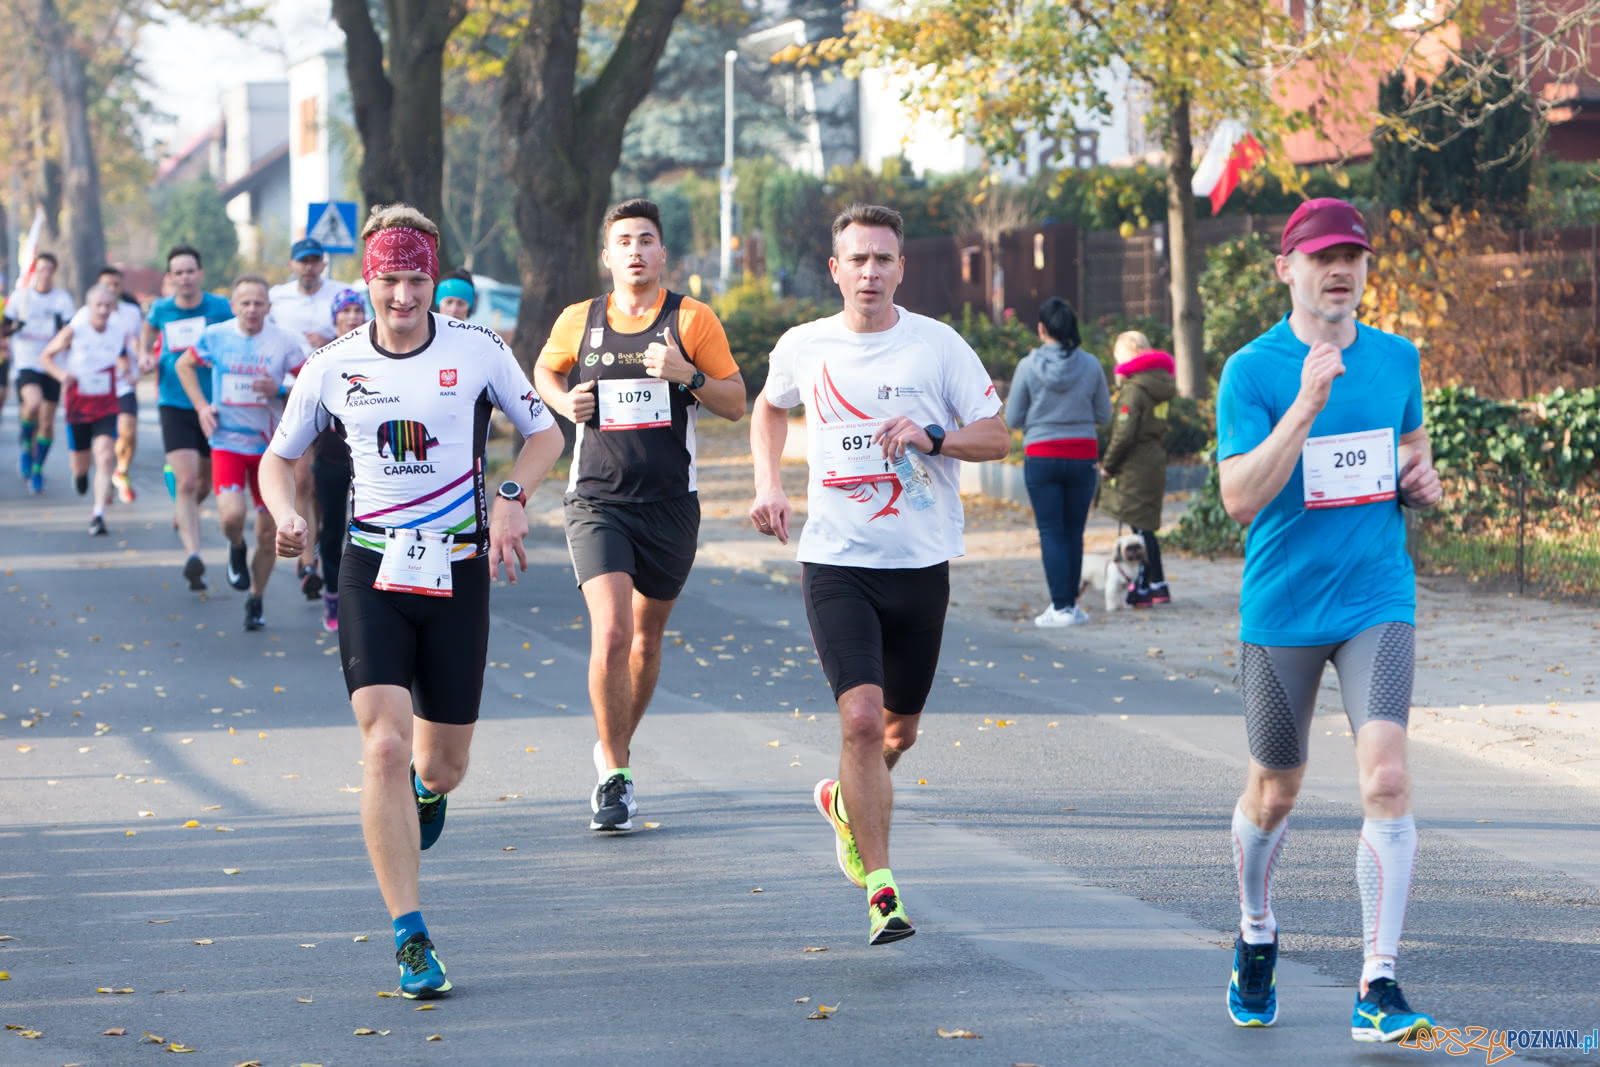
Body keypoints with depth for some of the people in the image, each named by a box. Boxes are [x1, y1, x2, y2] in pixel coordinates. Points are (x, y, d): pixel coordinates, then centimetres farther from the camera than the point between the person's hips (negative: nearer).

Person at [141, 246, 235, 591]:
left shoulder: (221, 309, -6)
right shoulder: (161, 310, 1)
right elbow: (148, 330, 23)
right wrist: (145, 357, 6)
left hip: (214, 405, 1)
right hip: (175, 405, -1)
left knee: (205, 482, 16)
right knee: (186, 481, -16)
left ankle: (182, 516, 50)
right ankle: (193, 556, -23)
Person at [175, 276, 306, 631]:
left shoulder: (284, 342, -5)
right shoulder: (215, 336, -2)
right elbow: (184, 365, 15)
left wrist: (281, 391, -18)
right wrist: (201, 406, 3)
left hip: (270, 444, 1)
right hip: (227, 441, -1)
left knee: (269, 532, 5)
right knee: (232, 515, -22)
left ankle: (256, 599, 25)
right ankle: (236, 549, 14)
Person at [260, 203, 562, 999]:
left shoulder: (478, 351, -2)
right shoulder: (333, 367, 0)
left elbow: (544, 435, 9)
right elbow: (279, 457, 13)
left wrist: (510, 499, -9)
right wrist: (286, 516, -7)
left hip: (458, 571, 0)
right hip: (372, 570, 0)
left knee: (442, 766, 7)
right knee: (384, 745, -17)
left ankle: (424, 790, 48)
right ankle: (410, 937, -13)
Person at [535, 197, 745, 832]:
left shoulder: (692, 320, -1)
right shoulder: (579, 321, 4)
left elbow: (736, 404, 1)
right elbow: (545, 370, 24)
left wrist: (686, 374, -16)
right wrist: (564, 403, 2)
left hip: (670, 504, 1)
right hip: (597, 500, -1)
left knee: (646, 637, 15)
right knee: (610, 635, -18)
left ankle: (616, 748, 39)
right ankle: (614, 779, -9)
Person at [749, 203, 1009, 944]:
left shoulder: (938, 346, -3)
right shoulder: (803, 348, 2)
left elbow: (996, 438, 0)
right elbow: (770, 408, 23)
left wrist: (931, 437, -18)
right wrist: (767, 484, 9)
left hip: (921, 564, 1)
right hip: (835, 563, -1)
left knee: (900, 729, 14)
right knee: (861, 717, -17)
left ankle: (845, 802, 48)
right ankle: (881, 891, -12)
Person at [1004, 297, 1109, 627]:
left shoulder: (1029, 366, -8)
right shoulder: (1090, 365, -3)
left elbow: (1013, 418, -2)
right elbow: (1103, 414, 6)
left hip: (1041, 456, -2)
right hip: (1083, 455, 2)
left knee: (1051, 531, 1)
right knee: (1074, 532, 10)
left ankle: (1061, 606, -6)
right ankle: (1070, 603, 13)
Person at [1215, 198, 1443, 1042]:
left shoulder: (1397, 360, 5)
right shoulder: (1253, 370, -8)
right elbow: (1240, 498, -19)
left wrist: (1421, 483, -1)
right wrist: (1308, 403, -28)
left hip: (1378, 601, 2)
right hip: (1282, 611, -2)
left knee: (1385, 778, -16)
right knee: (1274, 792, 13)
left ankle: (1378, 986, -11)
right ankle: (1256, 935, 42)